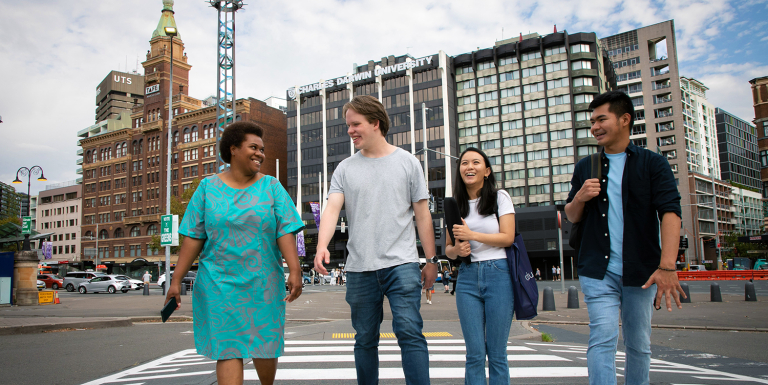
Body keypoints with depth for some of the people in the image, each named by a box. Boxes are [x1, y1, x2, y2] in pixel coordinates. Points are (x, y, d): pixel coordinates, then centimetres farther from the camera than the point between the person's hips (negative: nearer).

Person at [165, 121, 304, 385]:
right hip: (219, 284, 0)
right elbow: (193, 237, 1)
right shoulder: (208, 187, 4)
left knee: (265, 345, 10)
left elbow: (285, 232, -5)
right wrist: (177, 280, -2)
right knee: (228, 349, -3)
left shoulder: (271, 187, 3)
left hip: (263, 283, 1)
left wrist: (295, 270, -16)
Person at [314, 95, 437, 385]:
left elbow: (422, 214, 6)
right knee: (365, 339, 12)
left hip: (402, 265, -2)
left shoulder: (407, 162, 5)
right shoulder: (345, 169, 9)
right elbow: (332, 208, -4)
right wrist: (322, 246, -23)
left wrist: (431, 260, 5)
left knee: (410, 333, -11)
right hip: (359, 268, 3)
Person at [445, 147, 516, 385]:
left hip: (498, 274, -2)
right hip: (467, 277, 3)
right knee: (475, 354, 1)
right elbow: (448, 248, 14)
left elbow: (508, 238, -5)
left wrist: (472, 235, -12)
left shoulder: (500, 198, 5)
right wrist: (457, 250, -9)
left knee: (496, 353, 0)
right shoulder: (455, 206, 12)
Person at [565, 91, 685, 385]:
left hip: (641, 271, -1)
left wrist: (667, 267, -24)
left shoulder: (653, 164, 2)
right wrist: (579, 198, -8)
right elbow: (572, 217, 16)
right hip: (598, 271, 1)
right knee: (602, 339, -10)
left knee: (639, 345, 9)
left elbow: (670, 212, -11)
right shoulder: (585, 167, 11)